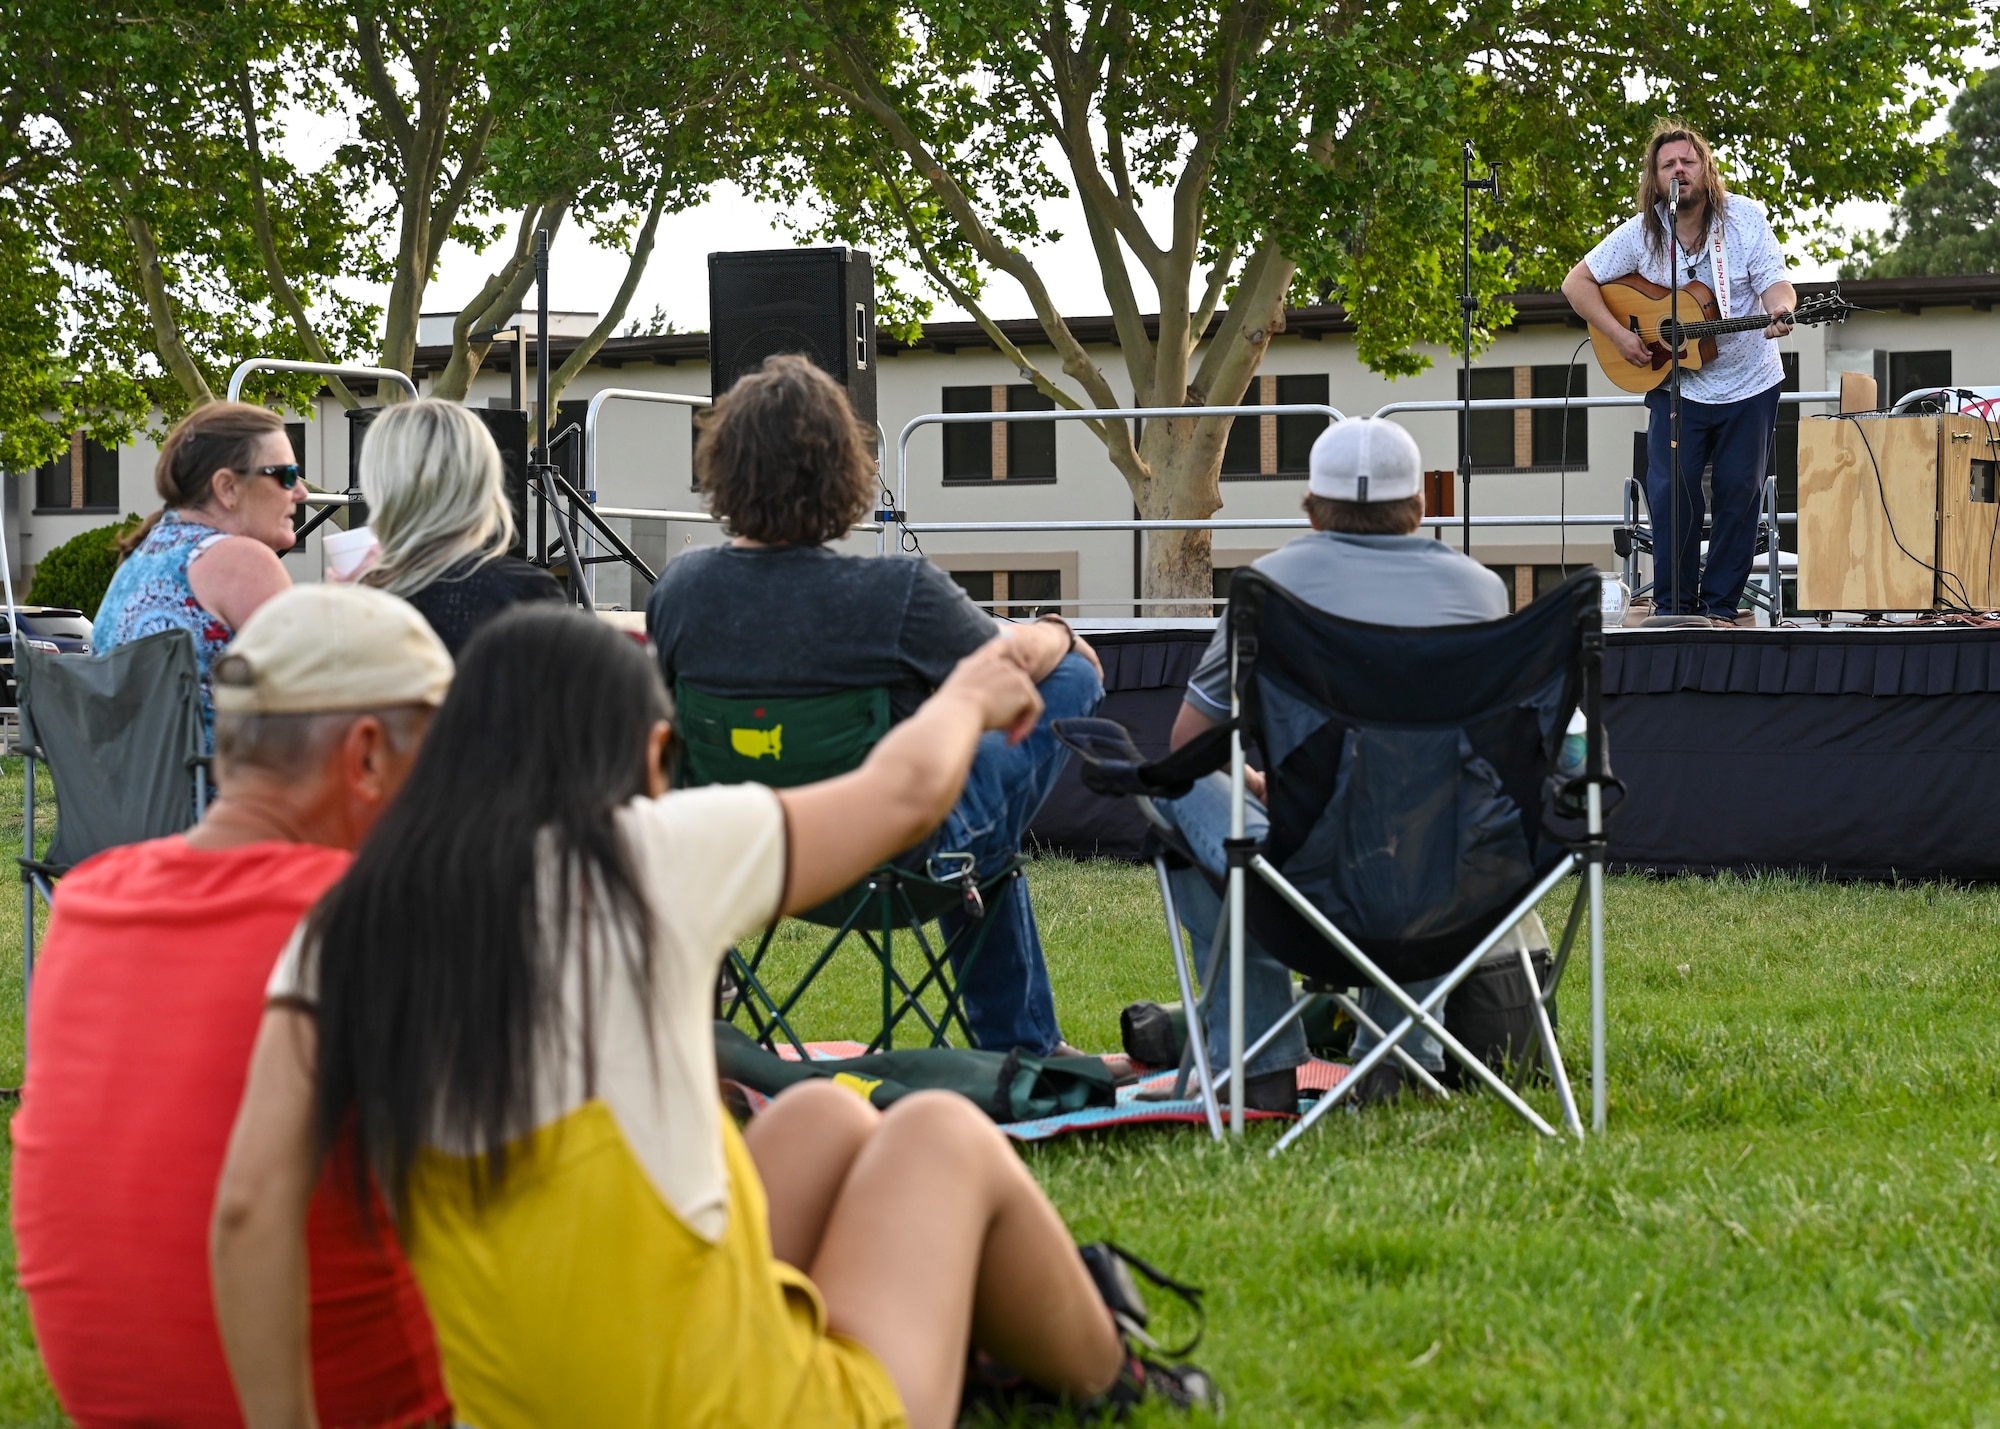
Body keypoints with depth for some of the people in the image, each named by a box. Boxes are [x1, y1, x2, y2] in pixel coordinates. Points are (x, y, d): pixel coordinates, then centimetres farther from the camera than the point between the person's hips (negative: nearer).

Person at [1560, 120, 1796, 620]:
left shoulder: (1745, 218, -9)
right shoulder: (1640, 233, -8)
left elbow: (1775, 283, -12)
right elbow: (1577, 283, -3)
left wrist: (1779, 311, -36)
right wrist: (1619, 335, -14)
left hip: (1749, 383, 0)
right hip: (1676, 385, 0)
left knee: (1739, 493, 2)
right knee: (1671, 493, -6)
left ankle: (1720, 604, 13)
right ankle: (1674, 605, 5)